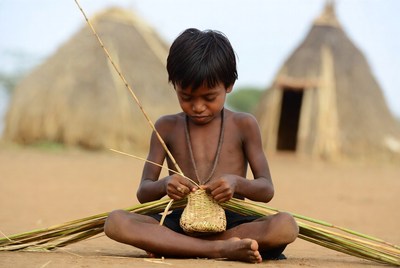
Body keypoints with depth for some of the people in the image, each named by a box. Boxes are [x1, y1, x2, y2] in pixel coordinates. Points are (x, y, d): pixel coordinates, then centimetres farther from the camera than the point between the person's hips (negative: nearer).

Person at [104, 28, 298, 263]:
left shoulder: (244, 125, 5)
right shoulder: (167, 127, 8)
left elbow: (267, 190, 2)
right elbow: (143, 193, 6)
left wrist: (238, 183, -22)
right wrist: (164, 186, -19)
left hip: (229, 223, 0)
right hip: (181, 223, 0)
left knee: (286, 226, -32)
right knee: (116, 222, -28)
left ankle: (169, 245, -26)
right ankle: (222, 249, -32)